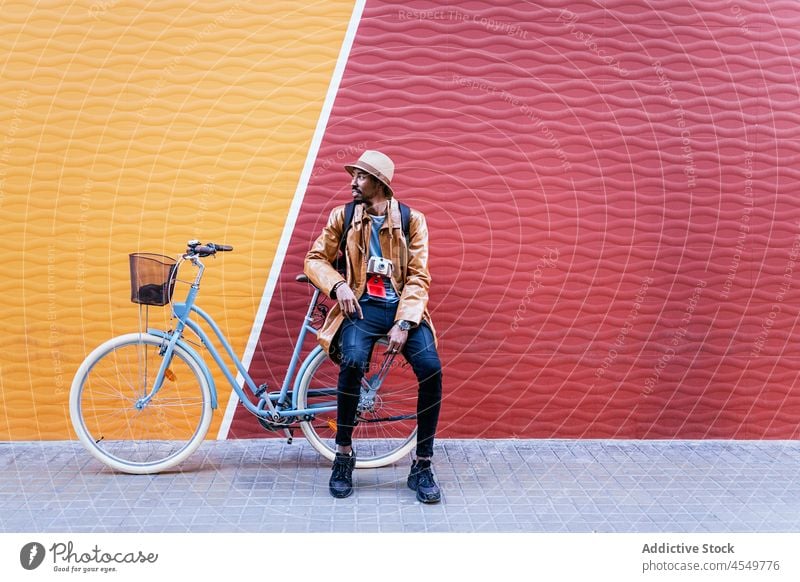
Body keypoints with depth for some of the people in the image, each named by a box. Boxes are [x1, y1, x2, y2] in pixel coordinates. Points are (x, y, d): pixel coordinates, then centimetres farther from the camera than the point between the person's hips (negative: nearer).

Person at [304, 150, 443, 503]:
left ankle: (422, 467, -7)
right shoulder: (342, 217, 8)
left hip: (403, 307, 0)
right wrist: (338, 285, -11)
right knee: (352, 362, -32)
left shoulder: (412, 220, 3)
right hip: (362, 306, 0)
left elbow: (418, 277, -2)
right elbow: (315, 259, 10)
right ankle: (343, 455, -9)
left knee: (431, 369, -25)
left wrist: (404, 323, -16)